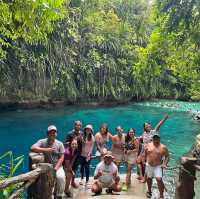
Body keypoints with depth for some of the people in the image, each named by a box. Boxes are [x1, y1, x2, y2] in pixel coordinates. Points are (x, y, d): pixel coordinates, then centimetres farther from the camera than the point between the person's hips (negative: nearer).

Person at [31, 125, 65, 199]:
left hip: (57, 166, 1)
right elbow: (32, 148, -22)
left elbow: (61, 158, -1)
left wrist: (56, 167, -15)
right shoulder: (42, 142, -5)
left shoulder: (60, 144, 0)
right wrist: (46, 150, -28)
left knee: (61, 177, -27)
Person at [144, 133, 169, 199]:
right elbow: (144, 154, 10)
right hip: (149, 165, 3)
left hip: (158, 166, -3)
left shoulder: (163, 147, -7)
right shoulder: (148, 145, 0)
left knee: (159, 179, -16)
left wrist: (165, 164, -13)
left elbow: (167, 156, -2)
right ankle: (149, 191, 42)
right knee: (149, 179, 17)